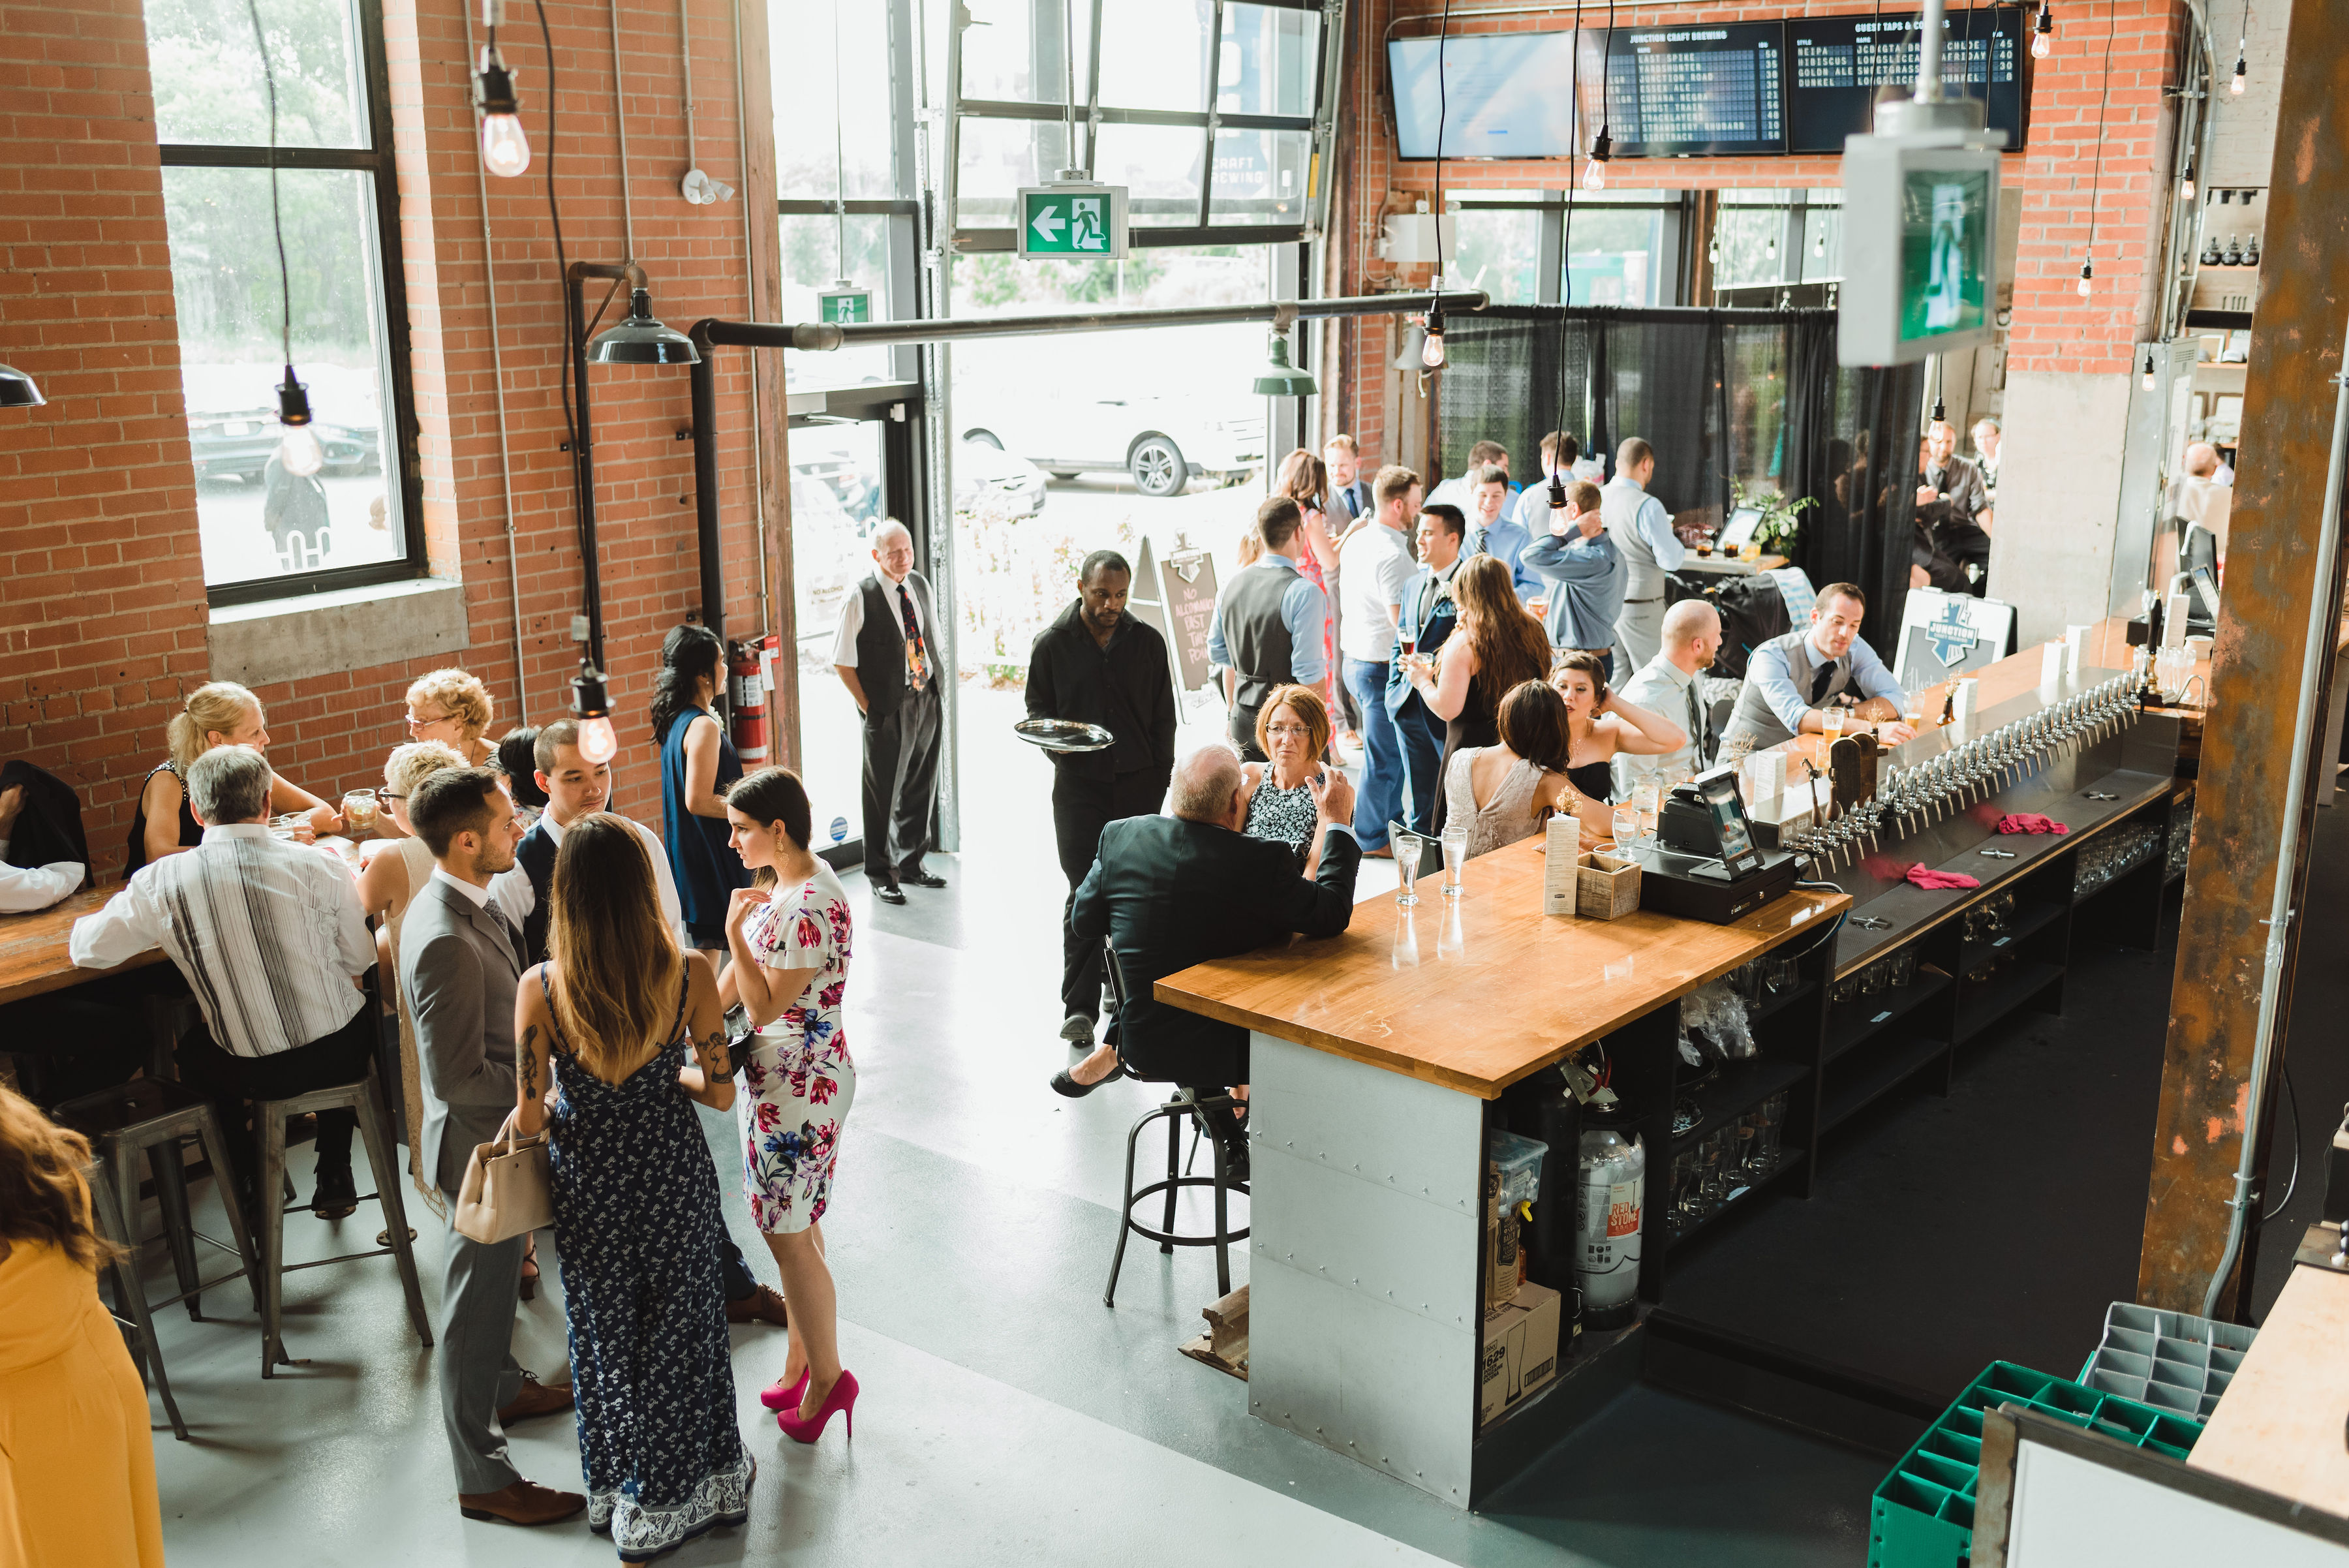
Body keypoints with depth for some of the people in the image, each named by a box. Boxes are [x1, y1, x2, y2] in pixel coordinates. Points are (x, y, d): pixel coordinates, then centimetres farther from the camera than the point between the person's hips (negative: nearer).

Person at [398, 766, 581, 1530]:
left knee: (495, 1282, 29)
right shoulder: (444, 941, -32)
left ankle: (504, 1387, 53)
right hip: (480, 1143, -9)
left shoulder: (468, 900, -2)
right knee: (478, 1302, 6)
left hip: (502, 1131, 10)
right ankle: (484, 1478, 22)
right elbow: (457, 1078, -29)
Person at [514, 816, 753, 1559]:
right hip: (674, 1179, 0)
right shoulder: (689, 973, -20)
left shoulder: (540, 988, -21)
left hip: (590, 1189, 0)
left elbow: (530, 1117, -15)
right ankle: (699, 1484, 41)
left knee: (606, 1337, 22)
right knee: (683, 1329, 22)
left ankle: (621, 1494, 41)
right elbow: (721, 1091, -11)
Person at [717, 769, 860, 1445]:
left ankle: (826, 1376, 18)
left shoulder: (811, 907, -26)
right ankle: (802, 1362, 32)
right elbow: (742, 975, 15)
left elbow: (766, 1008, -22)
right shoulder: (784, 882, 5)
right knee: (794, 1226, 19)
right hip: (776, 1076, 10)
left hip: (799, 1085, -10)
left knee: (788, 1235, 3)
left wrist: (736, 932, -26)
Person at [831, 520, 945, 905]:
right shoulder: (859, 599, -12)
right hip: (888, 710, -6)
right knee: (884, 793, 3)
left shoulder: (921, 585, 7)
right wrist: (868, 706, -10)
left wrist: (935, 685, 10)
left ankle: (910, 864, 30)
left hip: (926, 700, 6)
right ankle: (881, 874, 17)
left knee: (920, 789, 15)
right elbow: (843, 661, -8)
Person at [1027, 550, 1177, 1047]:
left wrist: (1161, 779, 4)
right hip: (1079, 784, -2)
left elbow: (1163, 718, 10)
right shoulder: (1053, 644, 2)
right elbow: (1037, 707, 11)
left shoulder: (1147, 642, 6)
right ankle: (1079, 1007, -5)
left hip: (1139, 783, 2)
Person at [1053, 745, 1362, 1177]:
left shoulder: (1121, 836, -8)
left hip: (1143, 1043, 5)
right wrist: (1338, 822, -1)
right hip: (1226, 1053, -5)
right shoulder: (1262, 861, -22)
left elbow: (1086, 920, 5)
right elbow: (1331, 913, -10)